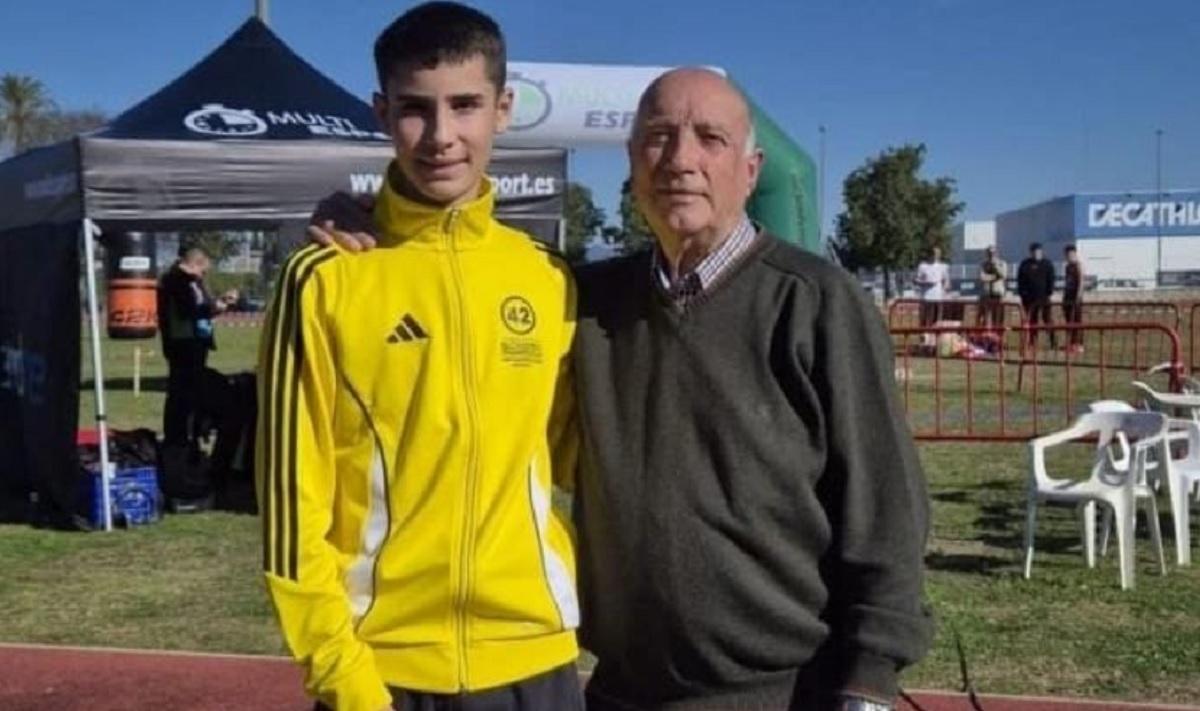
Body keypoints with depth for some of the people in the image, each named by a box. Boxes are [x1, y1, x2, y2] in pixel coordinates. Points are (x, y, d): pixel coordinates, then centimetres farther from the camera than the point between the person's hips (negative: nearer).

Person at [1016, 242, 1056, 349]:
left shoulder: (1047, 264, 5)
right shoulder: (1025, 264, 5)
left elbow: (1051, 280, 5)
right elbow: (1020, 280, 4)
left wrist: (1049, 293, -4)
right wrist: (1022, 294, -4)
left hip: (1043, 296, -1)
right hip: (1030, 297, 1)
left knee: (1047, 319, -6)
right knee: (1032, 320, 5)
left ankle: (1053, 341, -5)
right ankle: (1032, 342, 10)